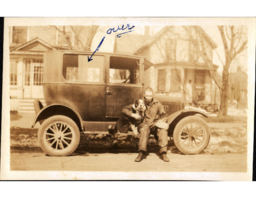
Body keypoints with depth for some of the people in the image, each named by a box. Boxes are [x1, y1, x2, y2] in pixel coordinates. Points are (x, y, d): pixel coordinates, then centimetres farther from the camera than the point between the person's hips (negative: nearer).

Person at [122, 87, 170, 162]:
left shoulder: (157, 104, 5)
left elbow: (163, 116, 1)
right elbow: (124, 109, 2)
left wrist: (160, 122, -23)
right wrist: (132, 114, -19)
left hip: (155, 126, 1)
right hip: (144, 124, -1)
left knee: (163, 129, -32)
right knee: (144, 128, -38)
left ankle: (163, 153, -31)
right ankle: (142, 153, -40)